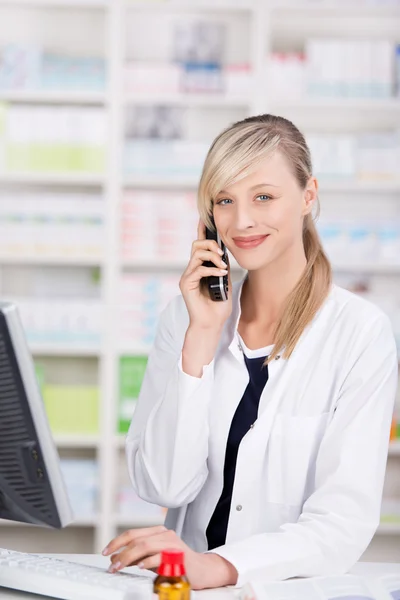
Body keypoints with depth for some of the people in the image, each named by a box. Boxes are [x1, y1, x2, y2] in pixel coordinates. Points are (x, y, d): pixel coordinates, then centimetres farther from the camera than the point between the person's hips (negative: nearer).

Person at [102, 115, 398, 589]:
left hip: (298, 587, 0)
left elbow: (346, 519, -13)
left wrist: (218, 566, -27)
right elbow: (162, 487, -3)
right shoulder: (184, 316, 5)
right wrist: (203, 336, -10)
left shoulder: (361, 332, -5)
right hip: (186, 585, 1)